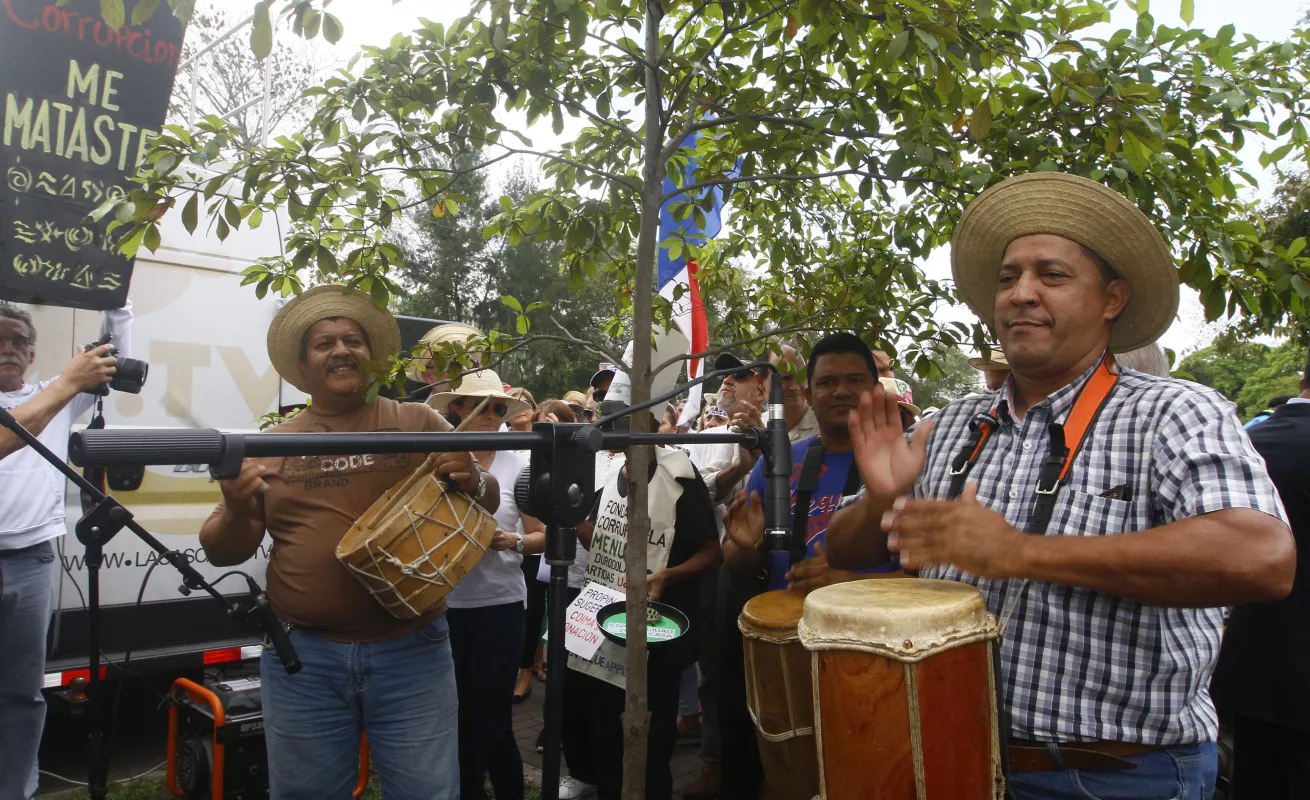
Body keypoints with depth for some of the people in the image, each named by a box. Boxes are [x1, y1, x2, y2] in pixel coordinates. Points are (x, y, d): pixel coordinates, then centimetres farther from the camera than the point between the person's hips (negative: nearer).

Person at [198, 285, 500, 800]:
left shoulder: (419, 423, 4)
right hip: (302, 658, 2)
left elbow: (488, 502, 7)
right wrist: (238, 511, -15)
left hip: (411, 650, -1)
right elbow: (221, 552, 7)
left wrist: (472, 482, -16)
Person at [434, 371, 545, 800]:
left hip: (499, 605, -1)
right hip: (443, 604, 1)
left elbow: (542, 536, 1)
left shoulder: (518, 465, -2)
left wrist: (511, 542, -17)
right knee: (458, 715, 16)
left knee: (492, 720, 5)